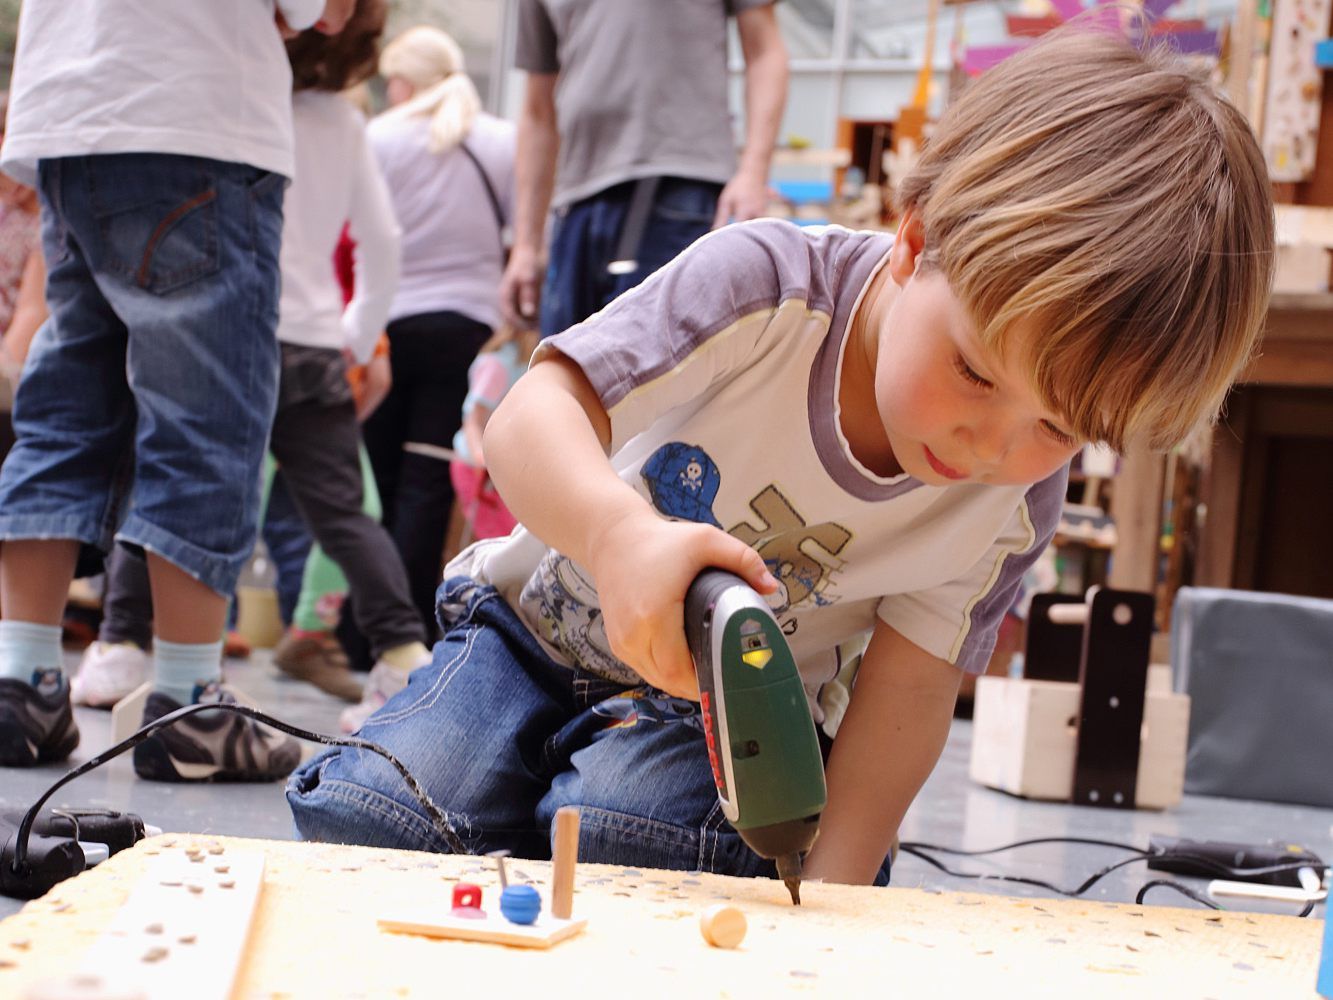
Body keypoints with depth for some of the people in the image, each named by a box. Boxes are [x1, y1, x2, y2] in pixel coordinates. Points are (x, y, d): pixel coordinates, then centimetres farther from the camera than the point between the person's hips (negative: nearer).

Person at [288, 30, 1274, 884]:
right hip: (543, 627, 0)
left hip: (724, 714, 1)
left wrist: (831, 884, -27)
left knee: (623, 826, -33)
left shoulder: (1015, 507, -16)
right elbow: (533, 416, -33)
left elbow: (906, 694, -12)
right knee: (372, 813, -24)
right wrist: (621, 533, -55)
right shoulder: (770, 288, -27)